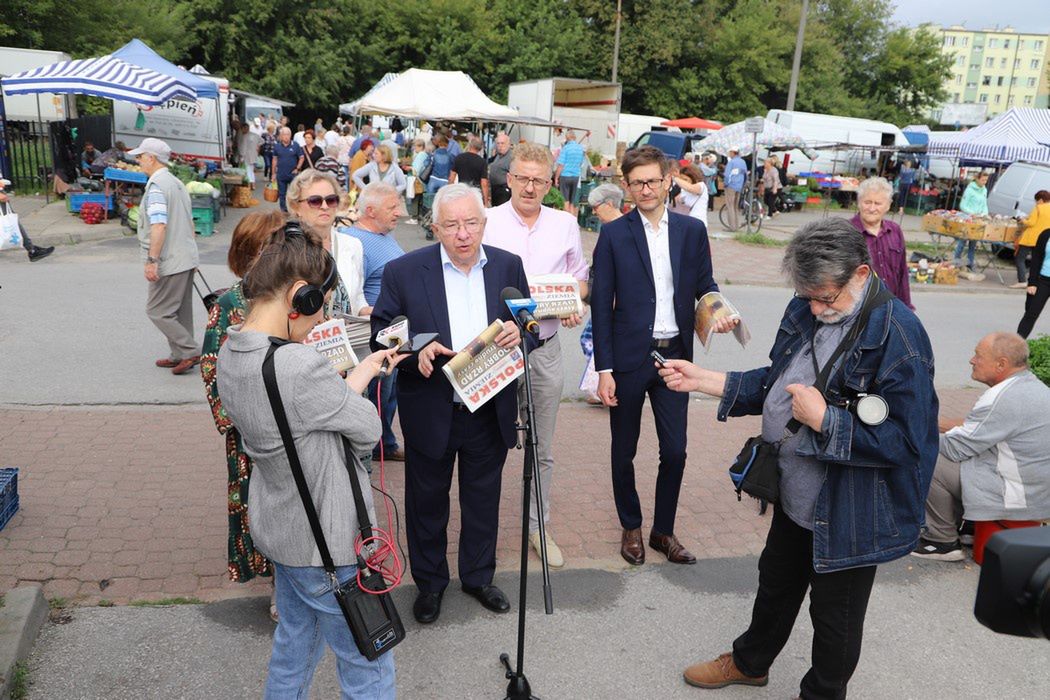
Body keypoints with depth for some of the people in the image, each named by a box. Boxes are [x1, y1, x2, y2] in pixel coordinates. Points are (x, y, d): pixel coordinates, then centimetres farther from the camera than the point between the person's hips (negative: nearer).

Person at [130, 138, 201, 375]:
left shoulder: (156, 187, -16)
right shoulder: (178, 184, 14)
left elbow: (159, 226, -25)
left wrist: (151, 261, -24)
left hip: (169, 263, -9)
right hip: (187, 259, 10)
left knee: (158, 311, -1)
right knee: (181, 311, 14)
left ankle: (189, 352, -2)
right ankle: (180, 356, 21)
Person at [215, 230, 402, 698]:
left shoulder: (230, 354, -3)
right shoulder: (298, 366, -32)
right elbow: (369, 428, -17)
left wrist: (363, 369, 6)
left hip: (276, 529, 9)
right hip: (325, 545, -9)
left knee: (294, 645, 28)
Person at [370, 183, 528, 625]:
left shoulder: (508, 266, -1)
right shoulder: (404, 271, -9)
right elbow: (381, 330, -6)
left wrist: (518, 331, -15)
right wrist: (415, 351, -25)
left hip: (491, 411, 2)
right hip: (430, 413, -2)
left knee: (483, 498, 18)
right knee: (427, 500, 14)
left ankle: (478, 576, 39)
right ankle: (429, 582, 35)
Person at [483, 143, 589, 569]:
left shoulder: (565, 224, 7)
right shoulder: (486, 222, -3)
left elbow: (579, 276, 16)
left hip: (545, 348, 3)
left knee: (542, 449, 12)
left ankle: (538, 525, 27)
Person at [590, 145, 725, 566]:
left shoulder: (692, 231, 5)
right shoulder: (613, 234, -3)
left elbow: (704, 286, 9)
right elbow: (601, 304, -4)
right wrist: (604, 369, -8)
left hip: (675, 355, 2)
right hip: (629, 357, -2)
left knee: (675, 451, 7)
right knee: (624, 451, 12)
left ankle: (663, 530, 27)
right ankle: (631, 527, 32)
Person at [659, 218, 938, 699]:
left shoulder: (899, 337, -25)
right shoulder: (806, 310, -2)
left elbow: (909, 441, -26)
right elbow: (775, 382, 9)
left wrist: (825, 419, -28)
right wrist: (703, 380, -1)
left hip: (850, 515, -7)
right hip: (795, 495, 8)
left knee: (834, 614, 16)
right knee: (776, 583, 28)